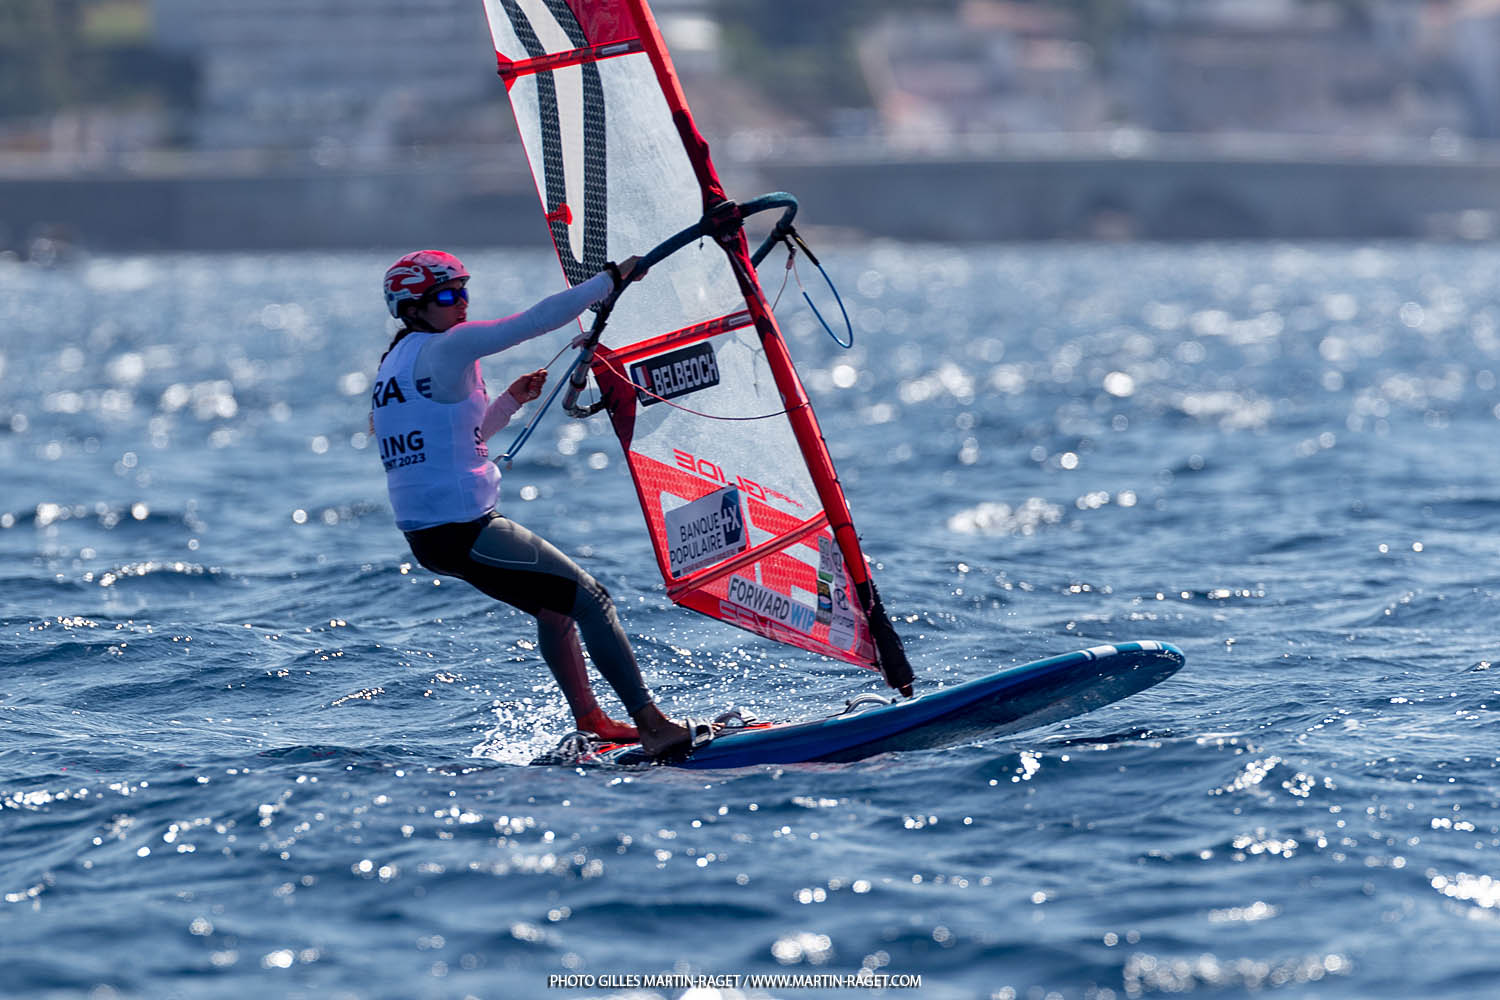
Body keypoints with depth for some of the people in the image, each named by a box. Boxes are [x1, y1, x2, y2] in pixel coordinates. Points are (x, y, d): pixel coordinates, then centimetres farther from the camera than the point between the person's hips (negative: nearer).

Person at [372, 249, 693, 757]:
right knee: (589, 597, -6)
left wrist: (510, 401, 20)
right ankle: (652, 725, -12)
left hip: (427, 534, 10)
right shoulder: (443, 349, -14)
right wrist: (611, 278, -10)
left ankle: (588, 719, 31)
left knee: (555, 602, 25)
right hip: (463, 532, -10)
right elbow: (534, 320, -18)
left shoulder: (393, 363, 15)